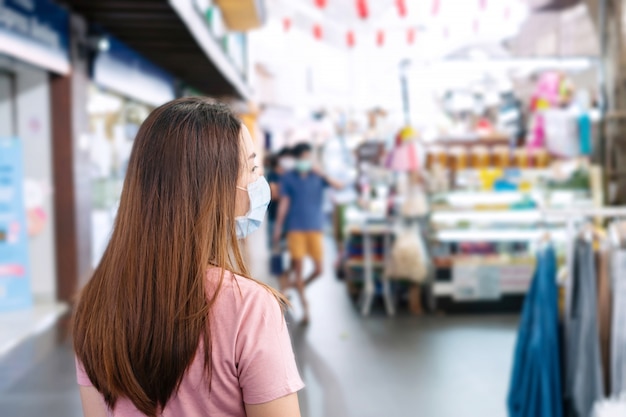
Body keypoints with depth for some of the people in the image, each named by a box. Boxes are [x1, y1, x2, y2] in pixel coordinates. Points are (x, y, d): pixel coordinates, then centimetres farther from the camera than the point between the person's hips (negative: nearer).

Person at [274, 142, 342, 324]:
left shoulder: (317, 176, 4)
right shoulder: (288, 178, 3)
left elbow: (338, 186, -10)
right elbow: (284, 203, 4)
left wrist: (321, 174, -20)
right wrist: (278, 227, 0)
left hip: (315, 227, 1)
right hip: (295, 228, -1)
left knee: (318, 269, 1)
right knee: (298, 268, -3)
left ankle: (300, 287, 31)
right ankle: (304, 306, 9)